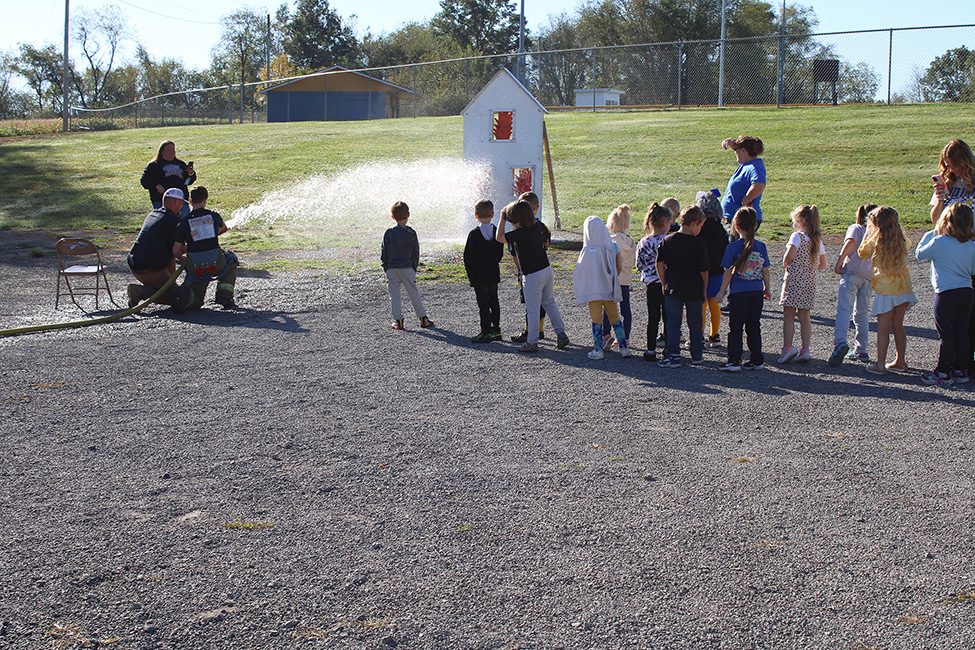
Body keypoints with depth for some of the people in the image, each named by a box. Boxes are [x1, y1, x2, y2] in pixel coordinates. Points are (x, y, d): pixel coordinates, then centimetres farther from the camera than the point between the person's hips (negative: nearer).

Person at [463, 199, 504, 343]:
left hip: (479, 275, -5)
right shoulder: (496, 232, 1)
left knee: (483, 303, -4)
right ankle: (496, 330, 21)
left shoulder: (474, 234, -14)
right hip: (494, 273, 5)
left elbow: (468, 256, -12)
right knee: (494, 301, 15)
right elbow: (500, 252, 8)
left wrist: (469, 272, 1)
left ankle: (486, 332, -7)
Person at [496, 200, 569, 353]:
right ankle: (561, 334, 22)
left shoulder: (520, 233, -21)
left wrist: (503, 218, -2)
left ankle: (532, 343, 11)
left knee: (532, 310, 2)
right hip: (548, 270, 8)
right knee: (550, 303, 21)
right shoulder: (536, 227, 1)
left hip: (533, 276, -8)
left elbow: (499, 237, -10)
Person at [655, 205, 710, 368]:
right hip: (694, 291, -1)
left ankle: (673, 356, 0)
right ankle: (697, 356, 20)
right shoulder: (698, 244, -9)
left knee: (673, 323, 7)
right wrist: (703, 290, 8)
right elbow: (704, 271, -4)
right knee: (695, 323, 13)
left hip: (673, 289, 1)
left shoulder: (667, 240, -2)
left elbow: (659, 264, 0)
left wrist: (664, 284, 10)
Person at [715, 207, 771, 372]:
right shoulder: (761, 247, 2)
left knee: (735, 327, 2)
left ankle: (734, 361, -1)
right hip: (757, 292, 4)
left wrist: (722, 292, 1)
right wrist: (767, 289, 20)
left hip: (739, 292, -4)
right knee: (754, 327, 12)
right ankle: (756, 360, 16)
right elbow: (765, 272, 7)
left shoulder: (733, 247, -9)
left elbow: (728, 272, -8)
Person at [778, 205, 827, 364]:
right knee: (805, 317, 10)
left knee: (788, 316, -1)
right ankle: (805, 350, 9)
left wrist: (785, 264, -6)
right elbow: (823, 264, 11)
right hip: (810, 281, 6)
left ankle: (787, 348, -5)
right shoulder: (818, 240, 9)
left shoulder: (797, 236, -10)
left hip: (794, 279, -6)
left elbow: (790, 254, -25)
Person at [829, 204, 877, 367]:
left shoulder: (855, 228, 10)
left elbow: (851, 242, -10)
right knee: (862, 313, 13)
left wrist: (839, 260, -12)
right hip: (870, 275, 4)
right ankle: (861, 350, 11)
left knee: (844, 309, -14)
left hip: (852, 272, -4)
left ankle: (840, 342, -35)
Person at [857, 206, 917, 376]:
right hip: (904, 287, 5)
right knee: (898, 325, 15)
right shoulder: (902, 239, 1)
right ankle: (900, 361, 21)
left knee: (883, 327, 0)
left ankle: (880, 364, 2)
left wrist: (868, 232, 11)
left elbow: (862, 253, 5)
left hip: (885, 290, -5)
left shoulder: (875, 240, -11)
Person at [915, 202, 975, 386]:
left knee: (947, 336, 1)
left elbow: (920, 254, 1)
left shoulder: (939, 242, -14)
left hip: (946, 294, -5)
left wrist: (929, 234, 10)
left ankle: (943, 373, 6)